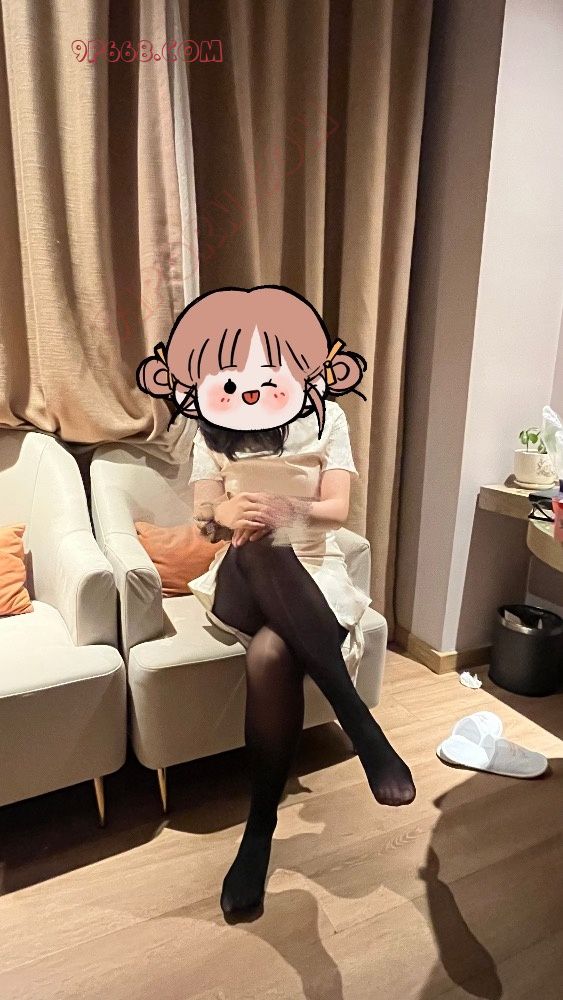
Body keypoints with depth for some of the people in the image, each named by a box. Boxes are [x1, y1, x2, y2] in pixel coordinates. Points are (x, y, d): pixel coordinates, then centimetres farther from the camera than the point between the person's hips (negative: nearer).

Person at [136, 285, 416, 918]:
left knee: (270, 655, -36)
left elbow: (338, 509, -7)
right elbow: (203, 518, -1)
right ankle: (362, 727, -37)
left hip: (314, 579, 0)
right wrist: (224, 514, -27)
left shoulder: (326, 418, 3)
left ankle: (260, 830, -19)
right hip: (241, 585, 1)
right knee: (258, 550, -38)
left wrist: (285, 511, -29)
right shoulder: (212, 429, 6)